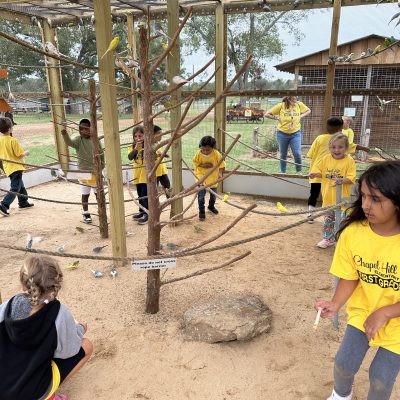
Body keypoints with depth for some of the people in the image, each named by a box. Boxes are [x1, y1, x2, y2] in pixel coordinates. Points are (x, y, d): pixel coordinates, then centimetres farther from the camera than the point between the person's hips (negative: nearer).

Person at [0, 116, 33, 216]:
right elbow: (20, 155, -15)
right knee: (15, 188, -7)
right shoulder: (13, 140, -17)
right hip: (16, 167, -8)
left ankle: (23, 202, 34)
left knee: (20, 185, 23)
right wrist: (26, 152, 3)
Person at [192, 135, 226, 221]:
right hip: (201, 179, -1)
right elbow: (195, 163, -5)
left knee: (213, 195, 20)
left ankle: (211, 206, 48)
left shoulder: (216, 154, -19)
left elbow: (221, 164, -11)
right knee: (201, 196, -5)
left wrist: (220, 173, -26)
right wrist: (202, 165, -22)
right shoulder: (198, 154, -17)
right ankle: (201, 211, 14)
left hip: (213, 179, 1)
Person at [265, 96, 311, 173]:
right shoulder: (281, 106, -12)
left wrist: (300, 117, -1)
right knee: (283, 155, 11)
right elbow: (267, 114, -6)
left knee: (297, 153, -9)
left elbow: (308, 111, 13)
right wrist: (277, 118, -8)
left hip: (296, 133, 1)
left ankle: (299, 172, 11)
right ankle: (283, 172, 28)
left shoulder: (299, 104, -6)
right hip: (282, 133, -1)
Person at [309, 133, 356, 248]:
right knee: (328, 219, 17)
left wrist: (341, 180, -32)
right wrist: (315, 173, -10)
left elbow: (351, 178, -15)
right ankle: (328, 238, 31)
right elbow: (318, 170, 12)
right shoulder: (326, 159, 1)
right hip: (328, 196, 4)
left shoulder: (349, 161, -10)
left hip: (342, 198, -4)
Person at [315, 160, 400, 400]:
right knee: (343, 364, 10)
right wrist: (336, 304, -23)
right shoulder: (353, 232, -18)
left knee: (381, 378, 8)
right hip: (362, 314, 3)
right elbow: (350, 277, -8)